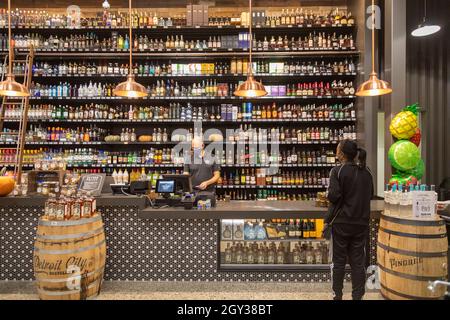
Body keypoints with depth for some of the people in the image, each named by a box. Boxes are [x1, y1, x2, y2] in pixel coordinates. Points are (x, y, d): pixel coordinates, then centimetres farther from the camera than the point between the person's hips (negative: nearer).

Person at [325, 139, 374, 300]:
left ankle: (338, 295, 21)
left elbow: (333, 196, -19)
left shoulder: (337, 171, -13)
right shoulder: (366, 171, 4)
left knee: (339, 261, 10)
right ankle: (358, 296, 19)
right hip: (361, 222, 4)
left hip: (341, 222, -4)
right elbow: (370, 195, 12)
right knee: (358, 261, 12)